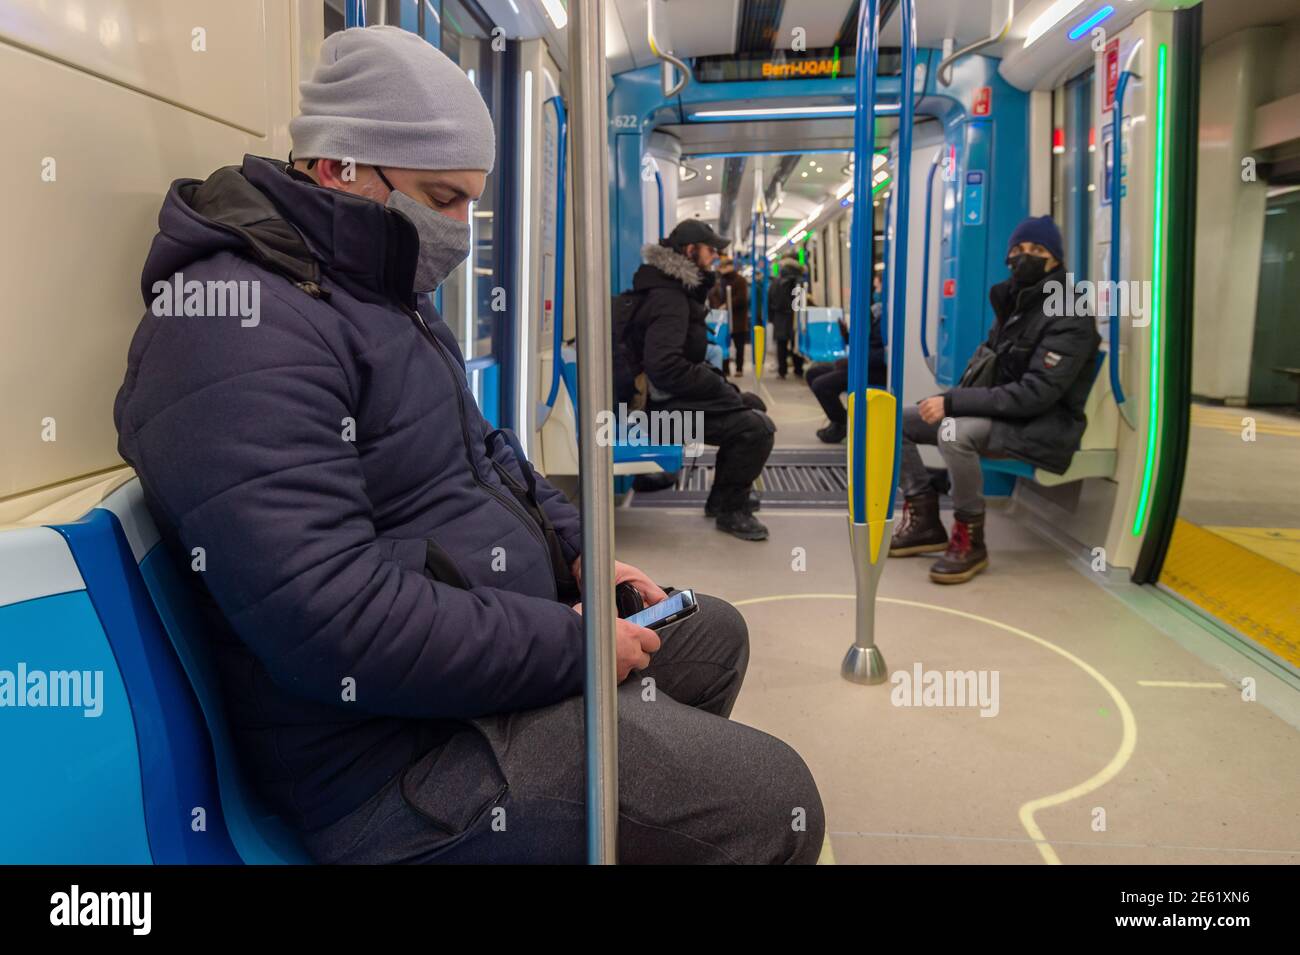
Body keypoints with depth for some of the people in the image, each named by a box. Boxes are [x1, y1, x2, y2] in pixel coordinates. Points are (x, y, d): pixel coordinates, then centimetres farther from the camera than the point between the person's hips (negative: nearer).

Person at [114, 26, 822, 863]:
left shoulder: (379, 292, 12)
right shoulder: (240, 327, -23)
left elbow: (486, 452, 21)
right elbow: (335, 622, -32)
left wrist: (578, 552, 6)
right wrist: (578, 643, -22)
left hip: (480, 640, 11)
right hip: (402, 752, -10)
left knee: (715, 634, 22)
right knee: (769, 798, -13)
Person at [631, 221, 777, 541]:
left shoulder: (679, 289, 14)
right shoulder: (666, 298, -20)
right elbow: (664, 366, -32)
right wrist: (723, 389, -22)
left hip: (681, 394, 11)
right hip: (666, 405, -11)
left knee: (752, 404, 20)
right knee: (758, 427, -21)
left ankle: (724, 495, 26)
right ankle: (730, 510, -3)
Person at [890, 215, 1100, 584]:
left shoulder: (1069, 318, -15)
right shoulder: (1013, 303, 11)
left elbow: (1035, 394, -26)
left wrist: (954, 402, -28)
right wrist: (951, 400, 0)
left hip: (1043, 427, -9)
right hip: (1001, 413, 9)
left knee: (954, 432, -37)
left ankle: (969, 540, -19)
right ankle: (924, 519, 3)